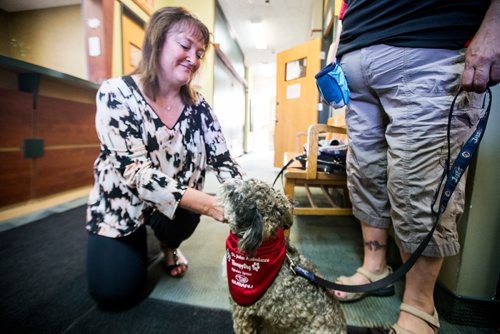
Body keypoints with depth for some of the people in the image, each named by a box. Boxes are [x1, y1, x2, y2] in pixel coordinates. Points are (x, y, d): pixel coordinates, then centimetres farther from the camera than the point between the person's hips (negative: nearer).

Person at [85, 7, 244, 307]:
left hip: (176, 205, 2)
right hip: (122, 202, -1)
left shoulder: (198, 105, -9)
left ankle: (169, 244, 14)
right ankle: (137, 243, 29)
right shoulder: (116, 93, -20)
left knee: (178, 229, -27)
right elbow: (136, 172, -30)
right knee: (116, 290, -6)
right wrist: (212, 205, -42)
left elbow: (222, 161, -11)